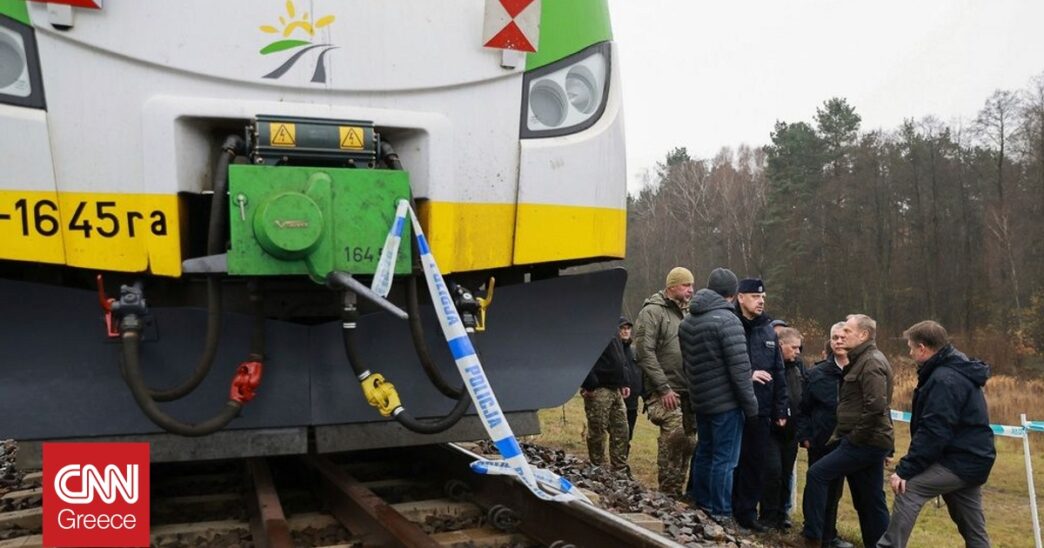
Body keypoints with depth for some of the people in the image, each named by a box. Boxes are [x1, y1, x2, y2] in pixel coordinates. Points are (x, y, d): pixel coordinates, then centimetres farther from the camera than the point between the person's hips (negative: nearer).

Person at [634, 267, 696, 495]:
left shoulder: (687, 313, 18)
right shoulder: (652, 312, -6)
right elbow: (645, 353, -14)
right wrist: (663, 388, -16)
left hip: (687, 390, 8)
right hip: (665, 391, -8)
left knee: (689, 440, 9)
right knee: (673, 435, -17)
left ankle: (677, 491, 21)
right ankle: (669, 492, -5)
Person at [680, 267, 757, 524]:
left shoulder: (687, 322, 10)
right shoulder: (727, 320, -16)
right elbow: (739, 368, -18)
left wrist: (695, 392, 19)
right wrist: (750, 406, -11)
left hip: (701, 402, 8)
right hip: (726, 402, -8)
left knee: (704, 453, 18)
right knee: (724, 460, -1)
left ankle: (700, 504, 28)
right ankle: (720, 514, 4)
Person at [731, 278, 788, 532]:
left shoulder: (768, 330, 11)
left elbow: (778, 373, 14)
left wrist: (781, 409, 12)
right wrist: (747, 375, -19)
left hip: (762, 410, 5)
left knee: (756, 462, 8)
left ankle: (747, 512, 20)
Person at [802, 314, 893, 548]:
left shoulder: (872, 363, -14)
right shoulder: (862, 360, 18)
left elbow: (876, 406, -25)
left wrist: (855, 437, -18)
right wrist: (841, 433, 16)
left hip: (865, 442, -10)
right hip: (868, 441, 10)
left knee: (817, 474, -11)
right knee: (870, 502, 12)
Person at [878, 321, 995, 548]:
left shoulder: (944, 379, -19)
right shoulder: (957, 371, 14)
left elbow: (933, 432, -25)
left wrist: (905, 470, -23)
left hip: (960, 461, -10)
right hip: (971, 459, 10)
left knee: (909, 489, -16)